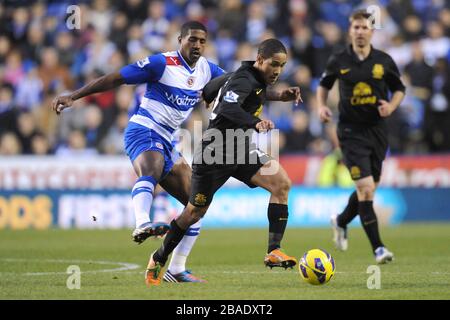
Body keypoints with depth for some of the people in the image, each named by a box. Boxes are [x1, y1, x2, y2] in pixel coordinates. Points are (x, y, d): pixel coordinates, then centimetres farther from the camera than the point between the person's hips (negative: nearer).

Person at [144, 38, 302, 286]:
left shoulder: (254, 79, 6)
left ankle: (274, 251, -19)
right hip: (215, 154, -8)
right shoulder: (244, 81, -21)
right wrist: (255, 124, -57)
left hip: (240, 150, 8)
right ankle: (159, 259, 29)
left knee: (281, 183, -15)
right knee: (195, 213, 6)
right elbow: (227, 108, -43)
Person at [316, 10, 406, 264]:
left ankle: (341, 222, 43)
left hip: (377, 129, 3)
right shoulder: (339, 61, -2)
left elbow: (399, 89, 13)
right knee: (366, 188, -14)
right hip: (351, 131, -3)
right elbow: (324, 85, 15)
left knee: (368, 190, 13)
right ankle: (378, 248, -12)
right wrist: (322, 106, -1)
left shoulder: (384, 61, 1)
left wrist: (391, 106, -7)